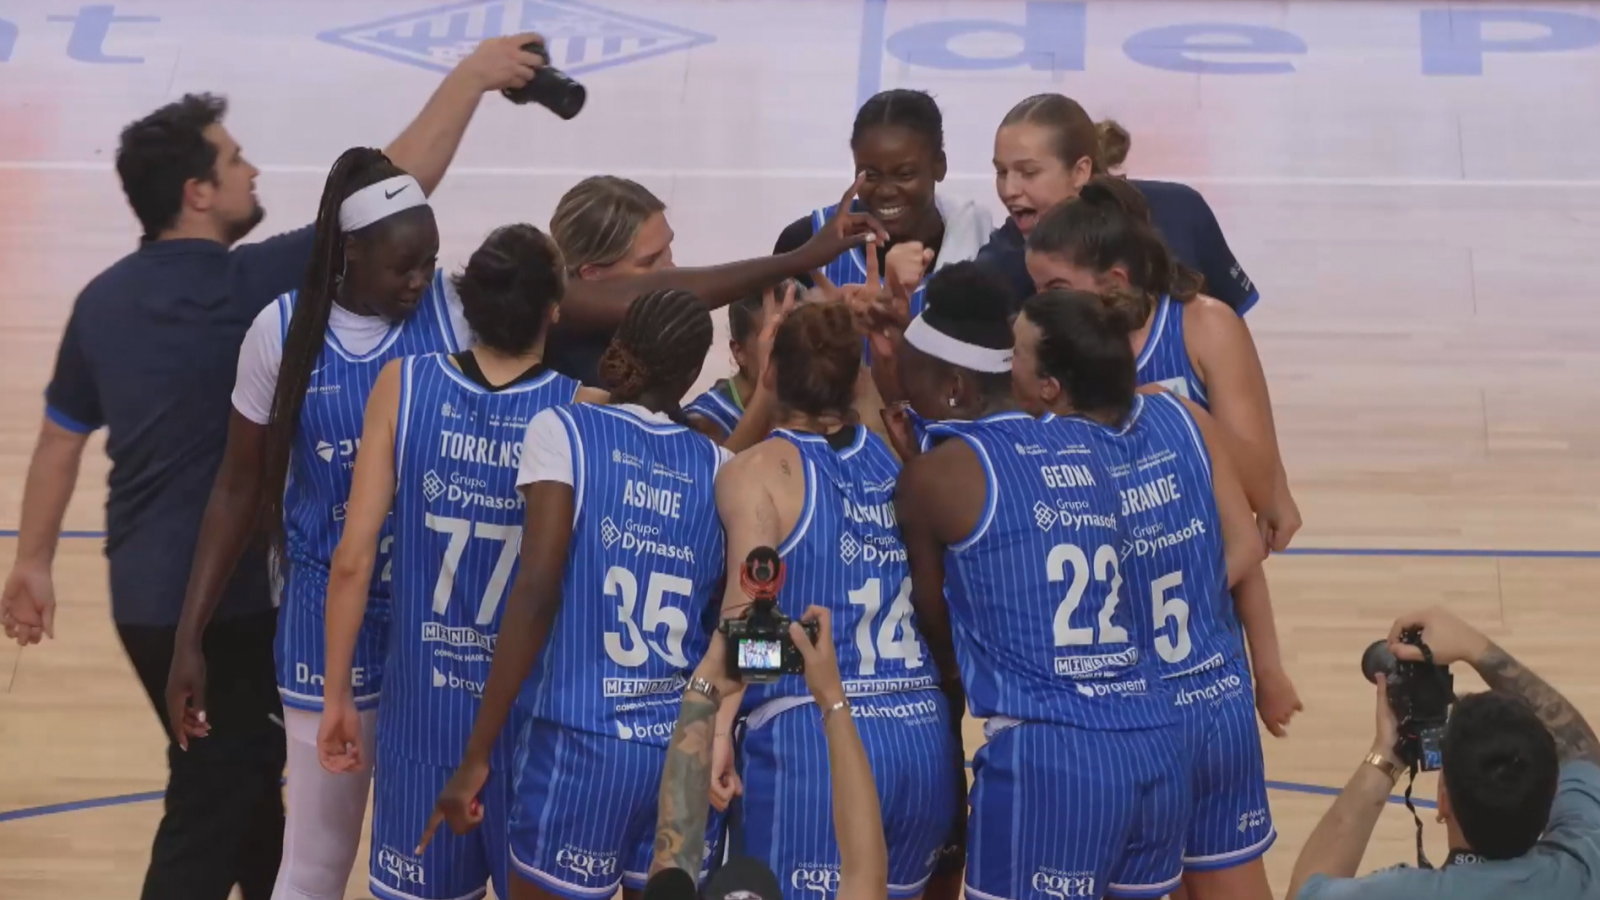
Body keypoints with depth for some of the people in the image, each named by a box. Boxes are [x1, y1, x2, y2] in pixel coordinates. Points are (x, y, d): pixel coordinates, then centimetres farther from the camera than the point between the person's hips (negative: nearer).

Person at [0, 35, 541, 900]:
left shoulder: (103, 298, 4)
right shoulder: (245, 286, -18)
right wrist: (469, 79, -11)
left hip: (145, 594, 8)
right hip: (223, 599, -8)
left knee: (248, 767, 24)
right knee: (210, 808, 1)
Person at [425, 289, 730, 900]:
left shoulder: (564, 432, -4)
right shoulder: (720, 466, 6)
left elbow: (537, 592, -13)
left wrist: (478, 754, -11)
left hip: (581, 741, -4)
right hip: (688, 752, 4)